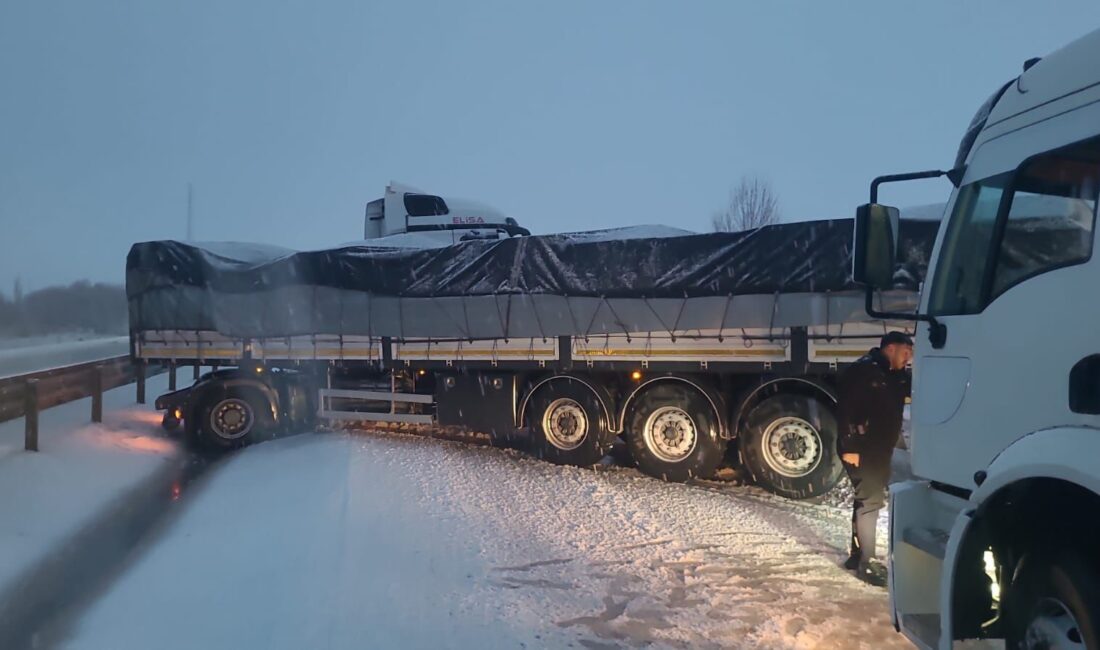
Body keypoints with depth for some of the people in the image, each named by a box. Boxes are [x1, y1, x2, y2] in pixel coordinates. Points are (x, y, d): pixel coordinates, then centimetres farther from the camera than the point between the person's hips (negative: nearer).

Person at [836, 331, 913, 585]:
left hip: (880, 450, 10)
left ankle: (857, 555, 26)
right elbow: (845, 409, -21)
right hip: (861, 451, -10)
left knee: (868, 500, 15)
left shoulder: (895, 375, 14)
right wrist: (849, 447, -24)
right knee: (870, 501, -10)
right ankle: (865, 562, -4)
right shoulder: (862, 370, -15)